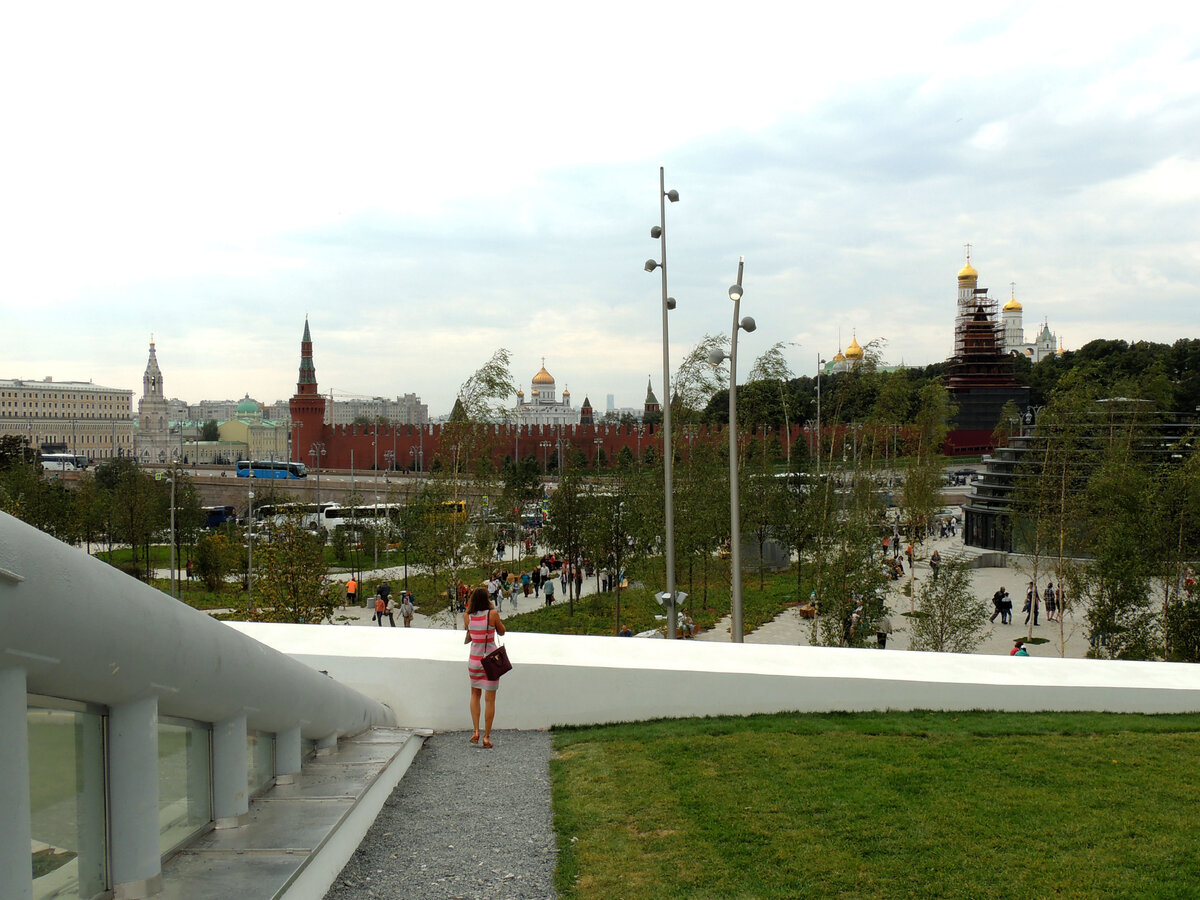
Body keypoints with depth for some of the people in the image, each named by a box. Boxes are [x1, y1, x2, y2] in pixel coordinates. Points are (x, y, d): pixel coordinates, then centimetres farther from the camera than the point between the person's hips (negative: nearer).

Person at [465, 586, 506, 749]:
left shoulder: (467, 617, -5)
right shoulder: (493, 614, -13)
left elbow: (467, 639, 8)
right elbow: (501, 632, 2)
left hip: (474, 660, 3)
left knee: (475, 694, 22)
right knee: (490, 699, 5)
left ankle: (476, 732, 11)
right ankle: (486, 737, 6)